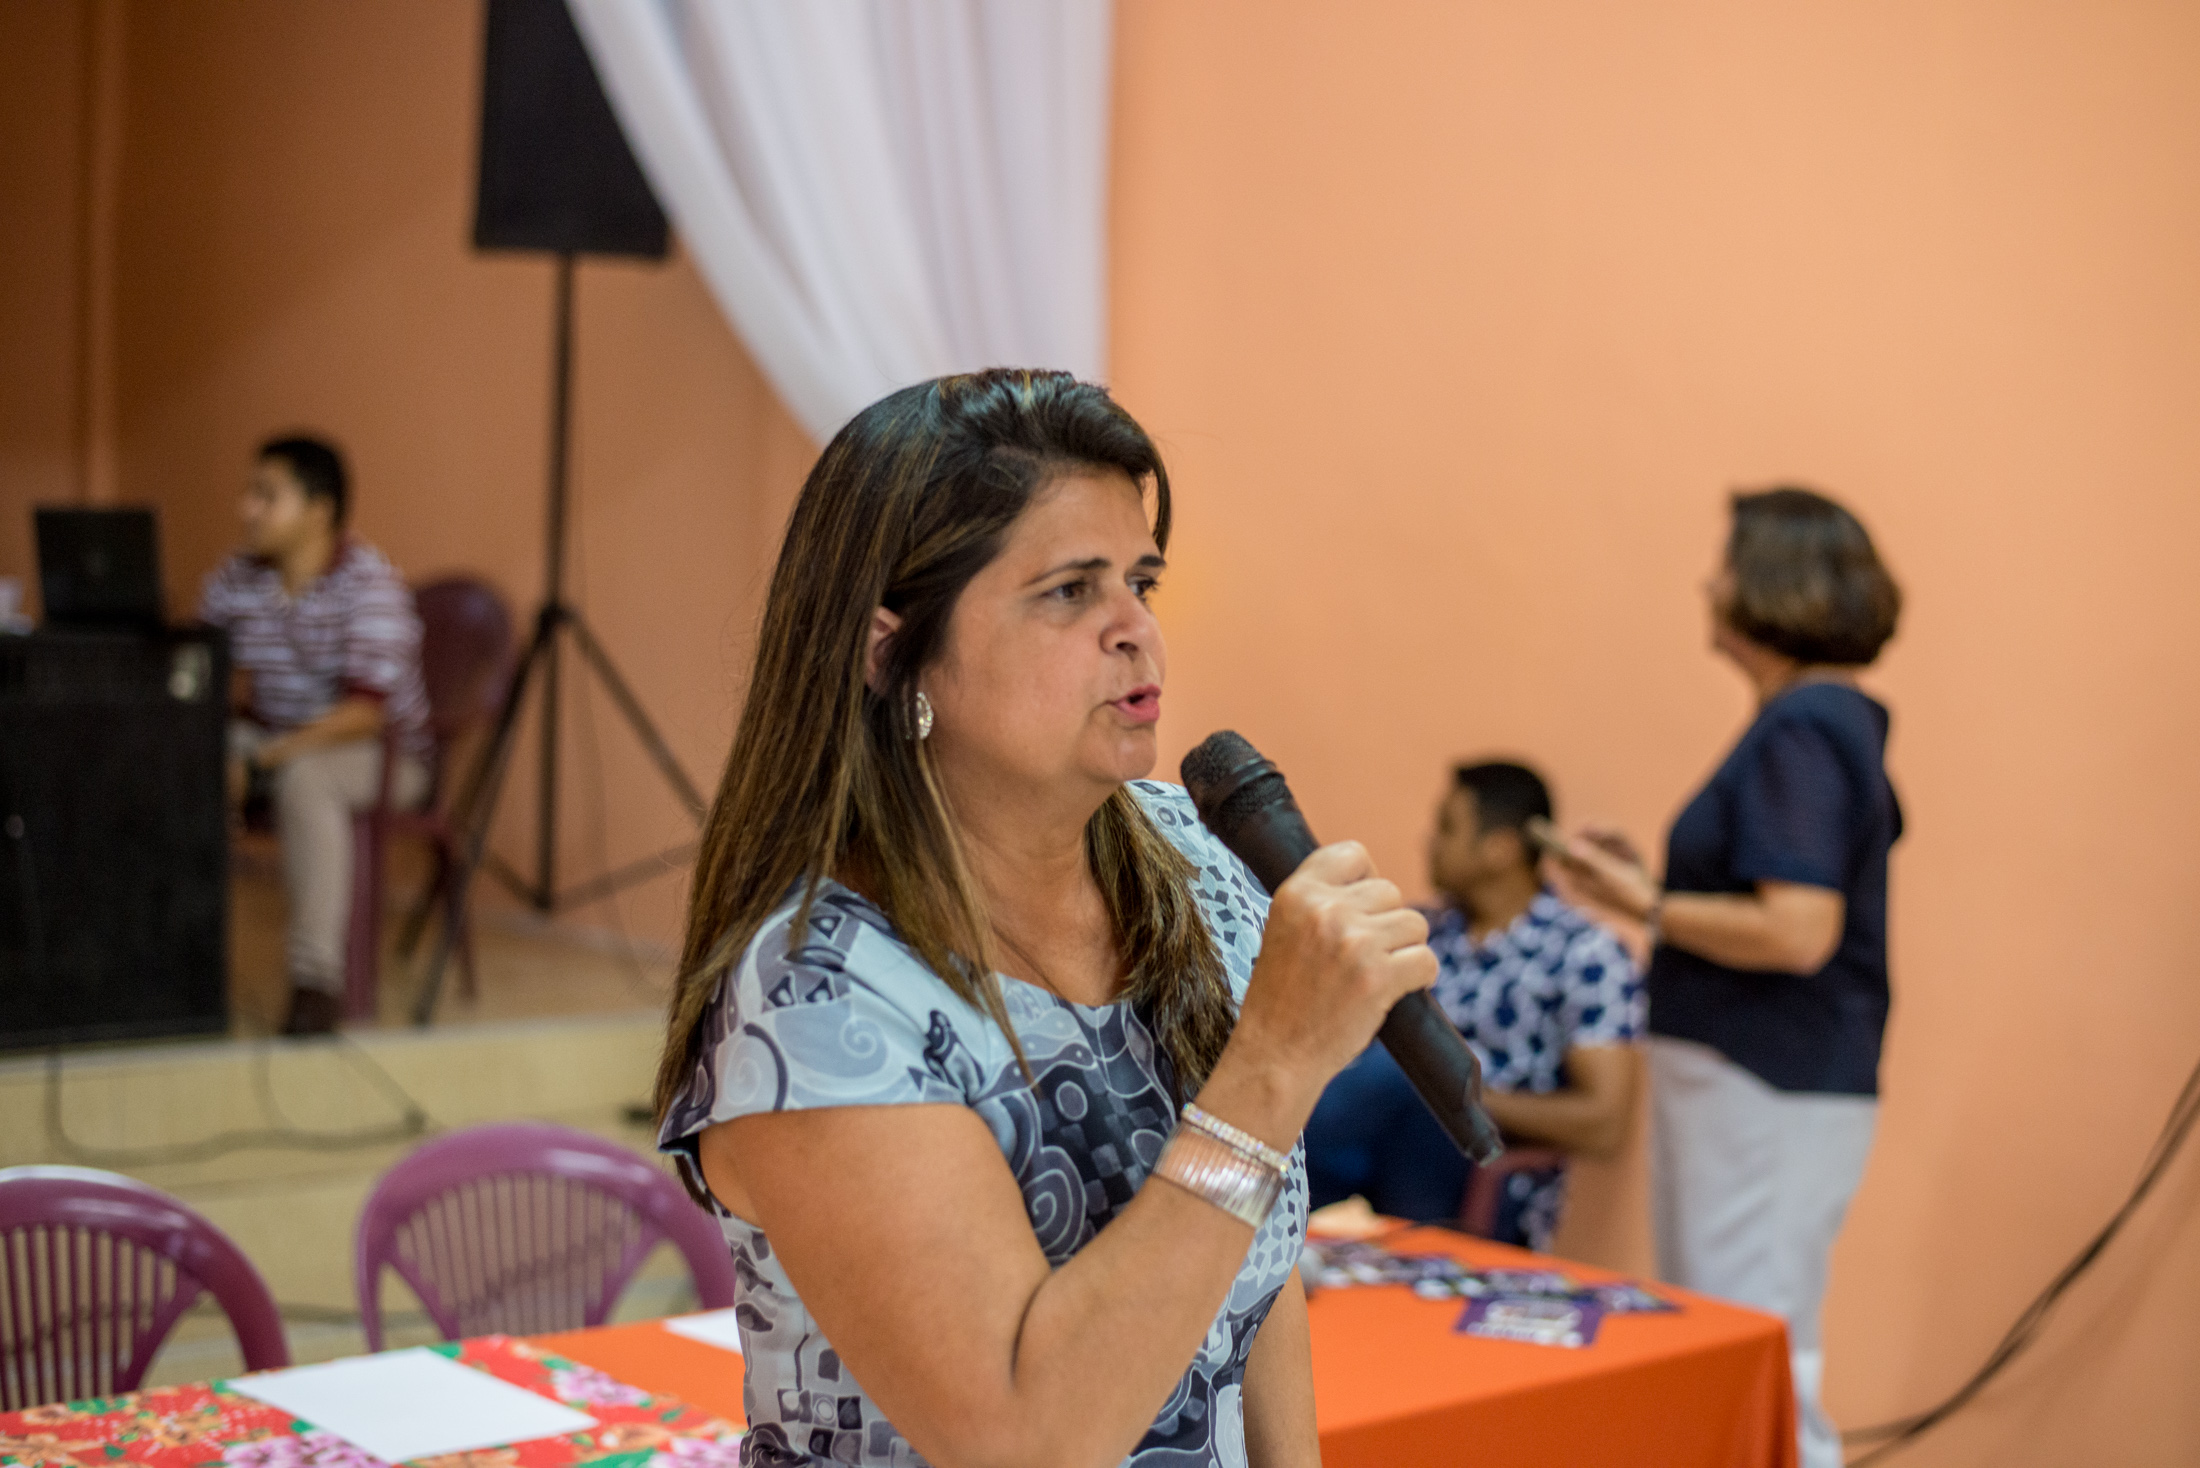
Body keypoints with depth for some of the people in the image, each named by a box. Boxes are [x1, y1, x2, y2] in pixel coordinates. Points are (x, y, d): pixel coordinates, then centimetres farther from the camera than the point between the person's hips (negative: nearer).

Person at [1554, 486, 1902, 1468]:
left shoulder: (1803, 733, -18)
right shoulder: (1825, 721, 13)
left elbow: (1796, 932, -26)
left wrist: (1647, 907, -15)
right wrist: (1653, 877, 12)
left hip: (1771, 1093, -11)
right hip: (1749, 1081, 11)